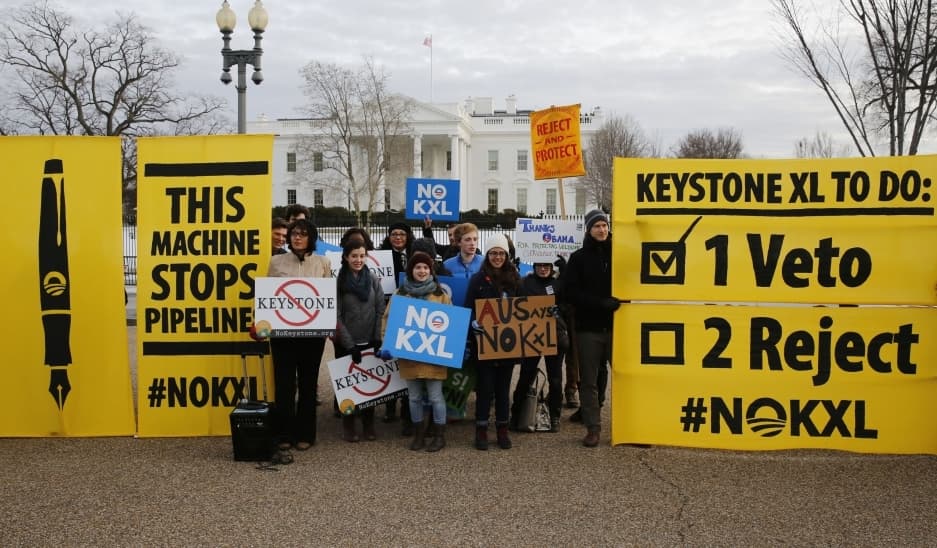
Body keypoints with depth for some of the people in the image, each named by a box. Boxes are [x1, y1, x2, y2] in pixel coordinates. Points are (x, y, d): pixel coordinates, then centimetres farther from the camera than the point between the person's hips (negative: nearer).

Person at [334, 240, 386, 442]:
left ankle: (368, 424, 18)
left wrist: (377, 338, -7)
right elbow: (336, 316, -7)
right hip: (346, 343, -2)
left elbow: (381, 310, 2)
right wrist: (350, 344, -10)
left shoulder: (374, 280, 2)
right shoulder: (338, 282, -7)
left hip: (369, 341, 2)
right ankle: (348, 425, 18)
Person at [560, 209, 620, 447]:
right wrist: (601, 303, -15)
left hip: (616, 325, 1)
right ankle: (593, 428, 10)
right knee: (589, 380, 3)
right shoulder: (579, 257, 5)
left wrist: (618, 302, -7)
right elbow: (570, 292, -4)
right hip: (589, 327, 0)